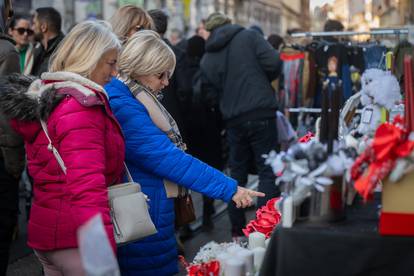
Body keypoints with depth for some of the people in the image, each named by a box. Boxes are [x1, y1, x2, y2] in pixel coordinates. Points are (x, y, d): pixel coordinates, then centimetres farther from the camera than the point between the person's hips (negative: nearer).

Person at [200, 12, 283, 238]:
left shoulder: (207, 58, 8)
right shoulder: (249, 36, -1)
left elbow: (211, 96, 7)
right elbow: (273, 62, -11)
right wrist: (262, 81, 8)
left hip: (233, 120, 4)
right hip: (261, 114, -3)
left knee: (237, 173, 14)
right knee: (268, 171, 1)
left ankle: (238, 231, 17)